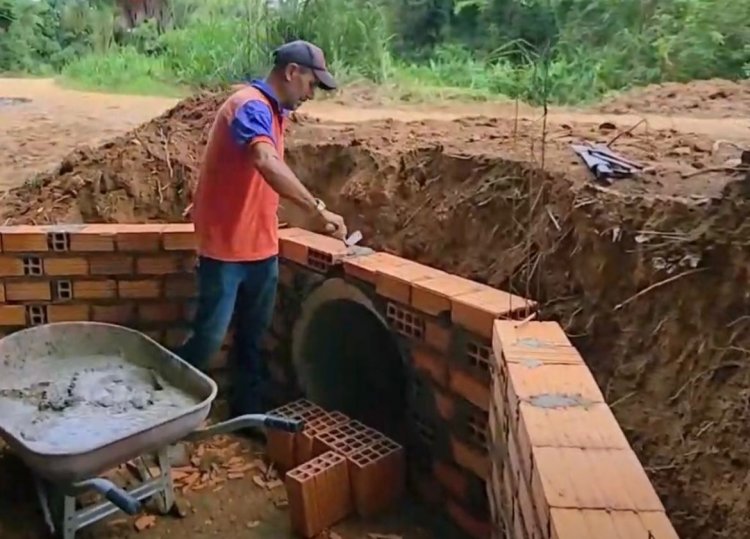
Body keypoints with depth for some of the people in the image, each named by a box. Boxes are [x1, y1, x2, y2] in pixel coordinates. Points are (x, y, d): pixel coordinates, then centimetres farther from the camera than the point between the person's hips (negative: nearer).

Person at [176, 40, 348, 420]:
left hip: (261, 247, 9)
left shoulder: (273, 111, 13)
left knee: (253, 338, 15)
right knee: (209, 338, 0)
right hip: (226, 247, -9)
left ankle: (248, 415, 28)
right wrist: (316, 210, -40)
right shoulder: (251, 106, -18)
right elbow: (267, 164, -37)